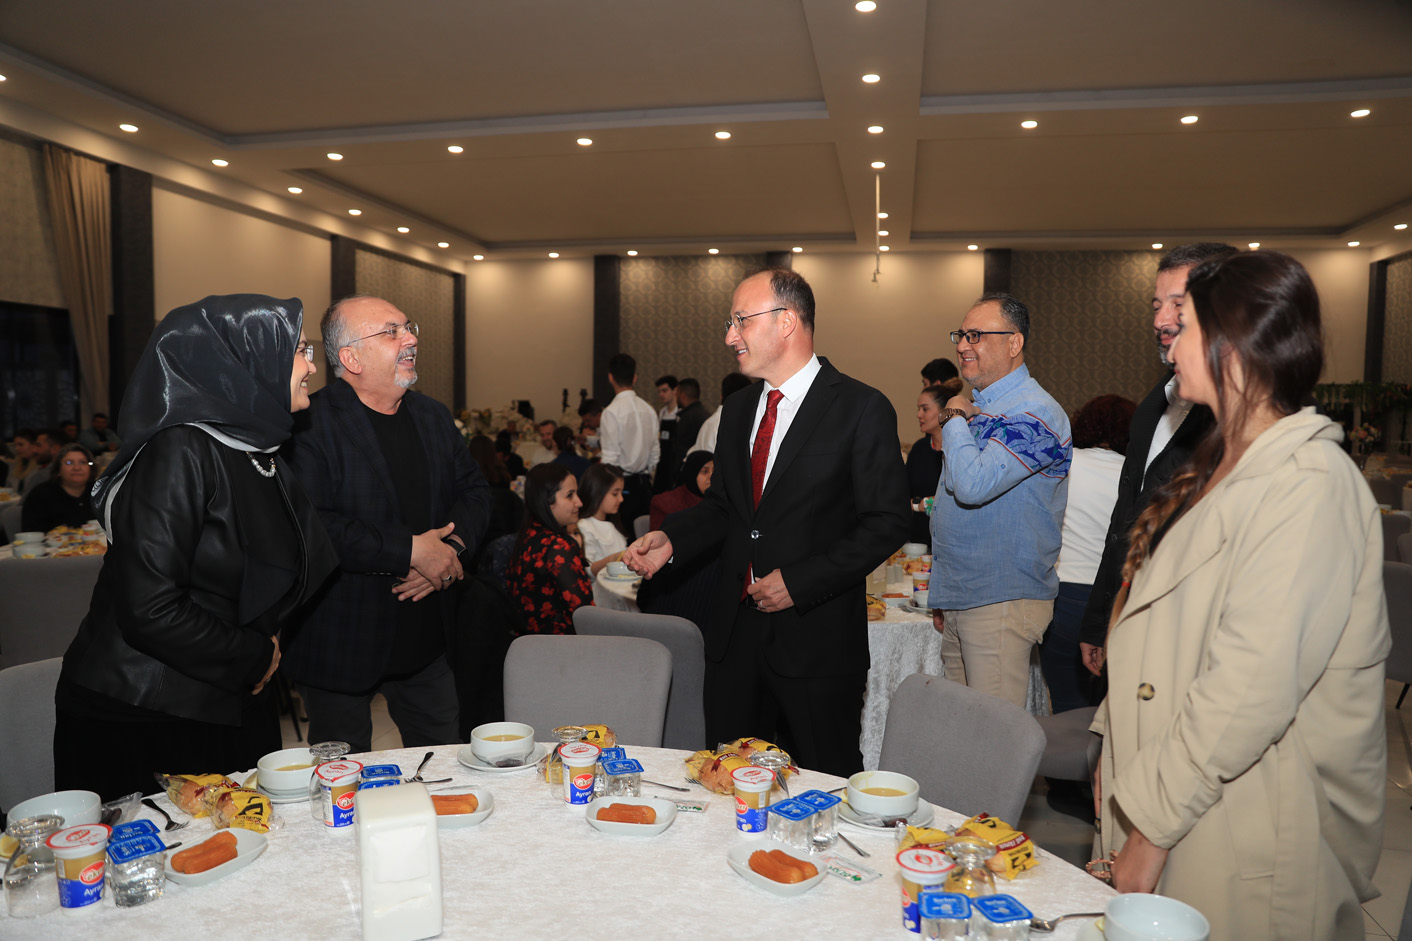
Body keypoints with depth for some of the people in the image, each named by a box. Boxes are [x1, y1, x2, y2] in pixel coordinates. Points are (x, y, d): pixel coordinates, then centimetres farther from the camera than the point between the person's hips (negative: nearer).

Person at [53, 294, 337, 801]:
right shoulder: (181, 452, -19)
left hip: (232, 711, 8)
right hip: (138, 722, -7)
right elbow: (149, 610, -25)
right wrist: (254, 657, -12)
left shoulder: (260, 453, 8)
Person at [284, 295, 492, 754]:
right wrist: (411, 550, -24)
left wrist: (453, 547, -12)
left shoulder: (433, 416, 9)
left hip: (427, 637, 6)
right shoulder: (311, 424, -15)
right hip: (340, 645, -5)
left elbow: (475, 492, 9)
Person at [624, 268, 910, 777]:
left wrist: (799, 581, -18)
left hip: (817, 641, -6)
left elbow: (886, 524, -12)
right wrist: (671, 539, -1)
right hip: (735, 636, 6)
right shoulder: (738, 409, 11)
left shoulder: (863, 409, -10)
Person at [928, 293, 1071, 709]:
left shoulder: (1034, 413, -15)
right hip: (959, 601, 9)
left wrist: (955, 419, -12)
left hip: (1002, 604, -9)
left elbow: (973, 486, -30)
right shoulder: (978, 407, 15)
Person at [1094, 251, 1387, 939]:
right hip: (1184, 794, 8)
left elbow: (1252, 689, -25)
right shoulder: (1227, 466, 11)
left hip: (1247, 841, -8)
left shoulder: (1308, 483, -19)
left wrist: (1153, 828, -19)